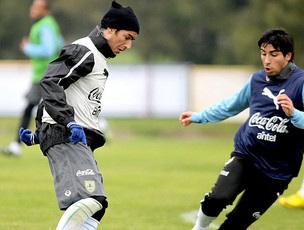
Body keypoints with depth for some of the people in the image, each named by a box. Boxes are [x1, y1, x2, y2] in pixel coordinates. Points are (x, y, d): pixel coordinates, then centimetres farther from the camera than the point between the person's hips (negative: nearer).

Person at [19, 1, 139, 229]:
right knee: (88, 200, -25)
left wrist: (39, 134, 25)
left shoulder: (98, 59, 23)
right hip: (65, 137, -10)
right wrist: (69, 121, -30)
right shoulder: (84, 52, -8)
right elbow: (50, 82, -21)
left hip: (80, 141, 10)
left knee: (96, 206, 4)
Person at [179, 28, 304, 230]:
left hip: (277, 172, -3)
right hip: (245, 155, 3)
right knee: (219, 197, -23)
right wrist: (199, 117, 29)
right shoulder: (257, 79, 8)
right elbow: (233, 105, 25)